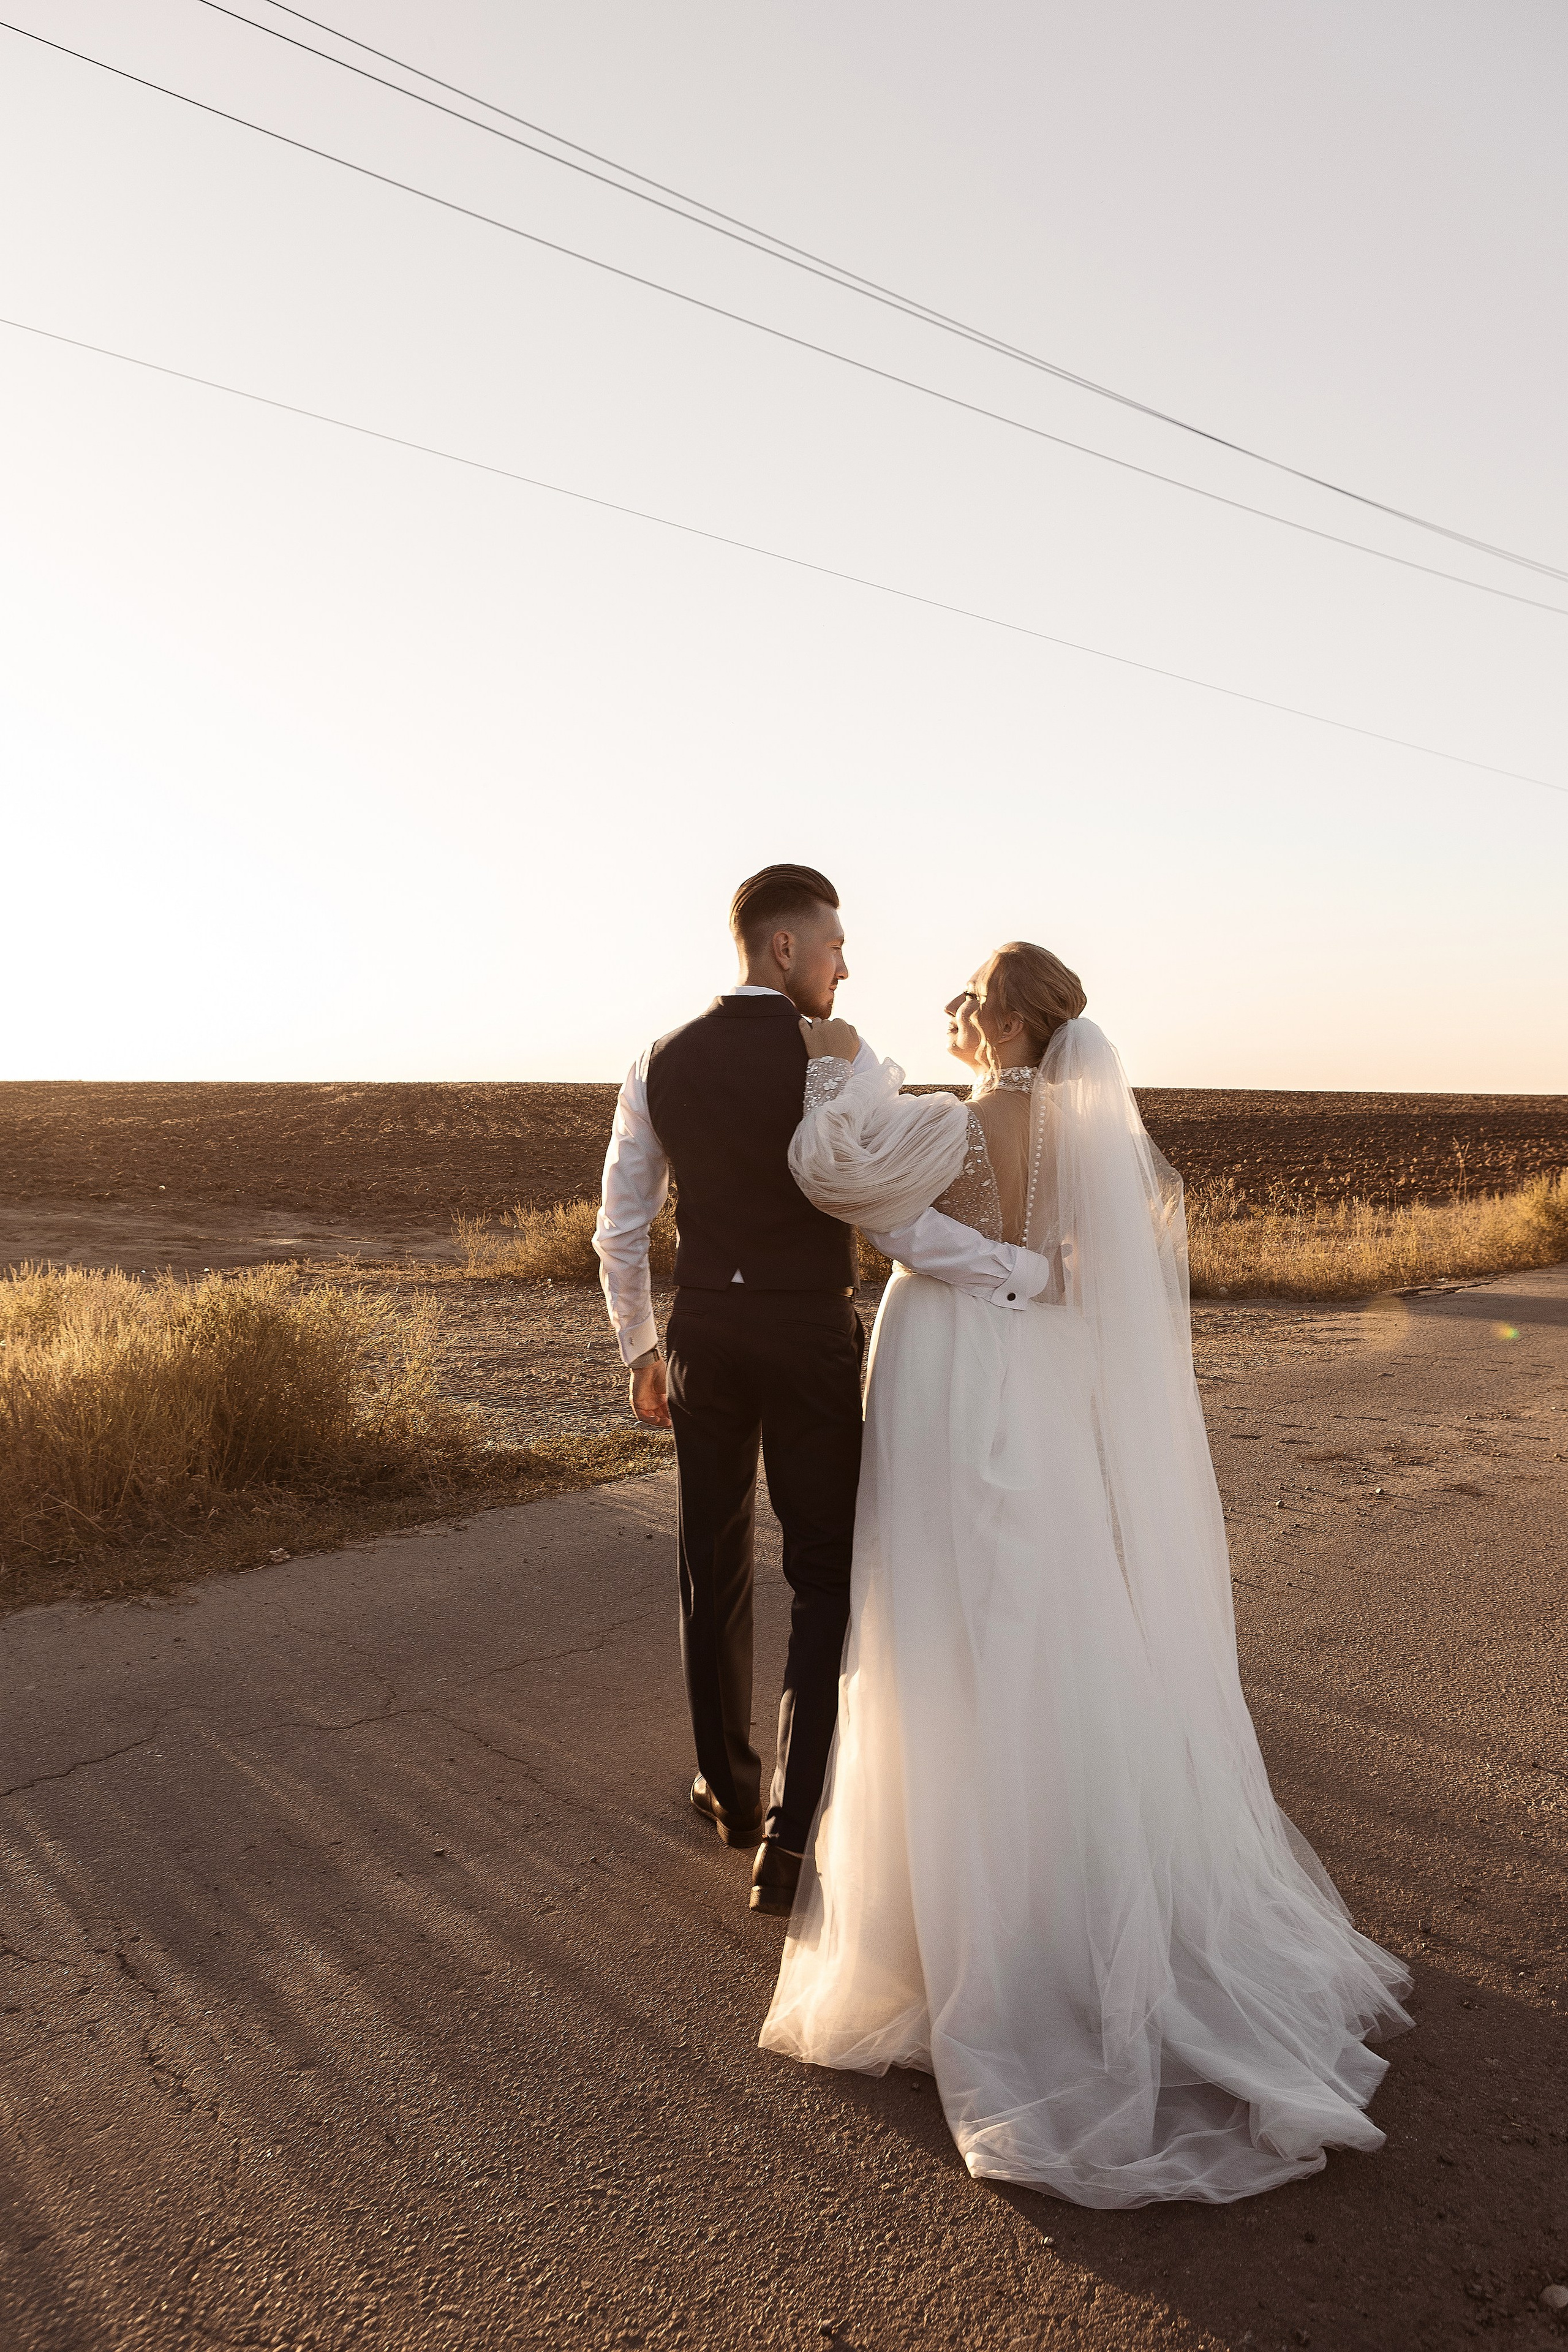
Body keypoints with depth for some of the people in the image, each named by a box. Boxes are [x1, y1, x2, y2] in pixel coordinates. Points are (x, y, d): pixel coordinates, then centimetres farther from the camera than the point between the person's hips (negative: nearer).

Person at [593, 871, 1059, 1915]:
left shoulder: (661, 1064, 1)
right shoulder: (842, 1062, -13)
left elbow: (621, 1230, 5)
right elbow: (901, 1223, -20)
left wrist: (640, 1349, 16)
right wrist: (1031, 1272, -10)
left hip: (704, 1332, 4)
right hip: (812, 1339, -4)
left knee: (714, 1567, 19)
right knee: (825, 1580, 9)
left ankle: (730, 1787, 36)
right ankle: (790, 1833, 3)